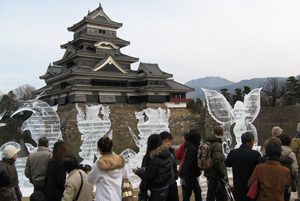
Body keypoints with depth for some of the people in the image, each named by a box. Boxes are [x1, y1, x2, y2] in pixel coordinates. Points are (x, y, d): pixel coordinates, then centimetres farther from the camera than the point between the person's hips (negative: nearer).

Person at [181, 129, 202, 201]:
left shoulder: (190, 146, 6)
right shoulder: (193, 148, -23)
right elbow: (191, 163, -26)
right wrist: (199, 169, -12)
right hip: (190, 173, -9)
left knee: (197, 191, 17)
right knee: (188, 193, 4)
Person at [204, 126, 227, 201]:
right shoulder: (217, 145, -18)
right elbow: (217, 161, -26)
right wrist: (223, 174, -14)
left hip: (210, 173, 9)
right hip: (215, 175, -9)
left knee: (220, 195, 20)